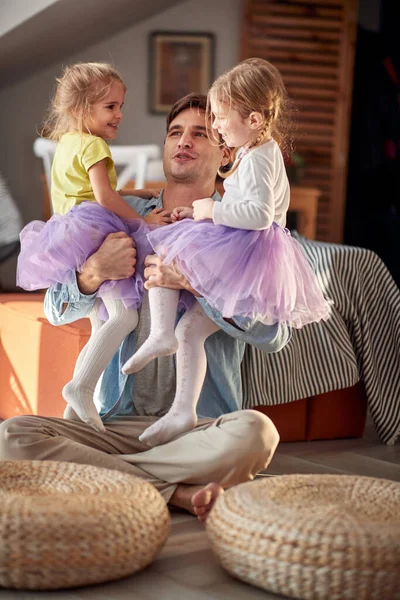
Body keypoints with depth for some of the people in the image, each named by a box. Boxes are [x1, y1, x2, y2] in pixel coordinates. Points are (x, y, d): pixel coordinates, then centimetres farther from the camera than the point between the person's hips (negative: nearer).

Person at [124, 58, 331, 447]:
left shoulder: (258, 159, -13)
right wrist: (200, 212, 19)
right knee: (190, 330, 6)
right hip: (241, 256, 10)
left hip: (247, 255, -10)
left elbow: (259, 214, -27)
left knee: (160, 252, -9)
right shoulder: (253, 153, 20)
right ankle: (183, 411, 5)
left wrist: (213, 209, -15)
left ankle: (160, 333, -8)